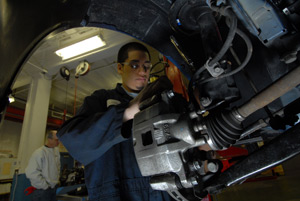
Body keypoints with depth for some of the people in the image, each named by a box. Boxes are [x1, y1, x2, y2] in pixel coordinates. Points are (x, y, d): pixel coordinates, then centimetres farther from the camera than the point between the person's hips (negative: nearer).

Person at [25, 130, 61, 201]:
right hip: (42, 190, -7)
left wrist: (57, 179, 12)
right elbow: (32, 173, -24)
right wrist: (45, 186, -17)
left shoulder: (56, 150, 3)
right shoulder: (39, 152, -20)